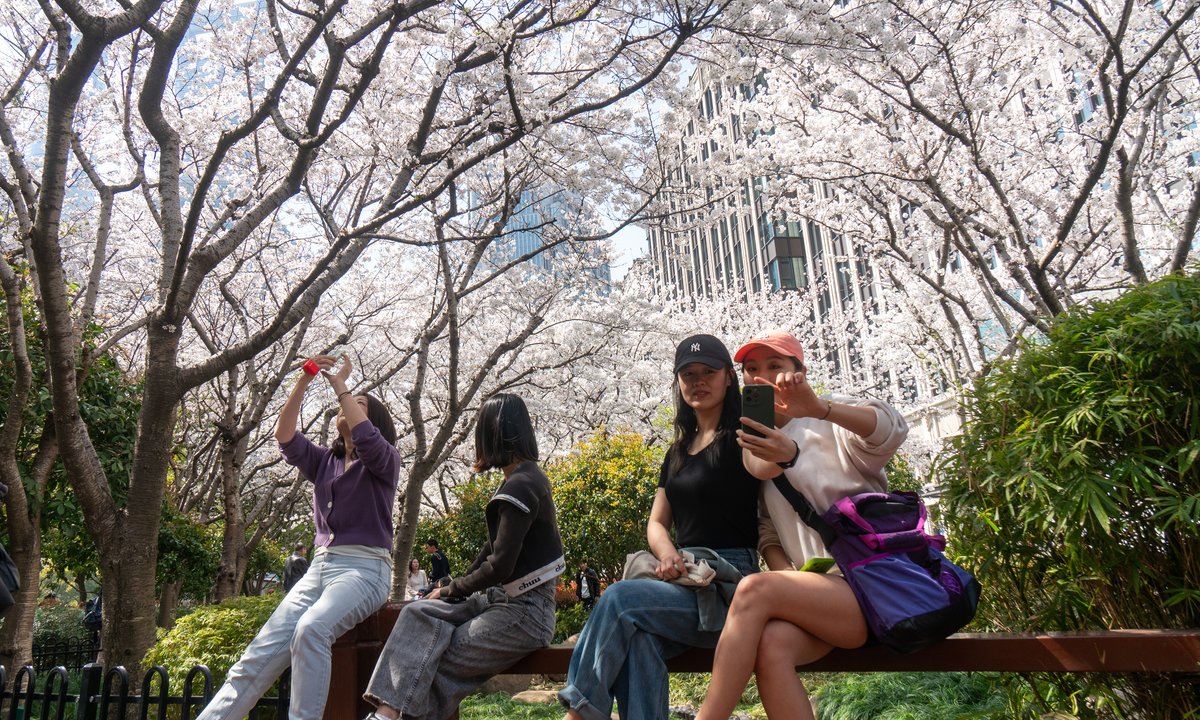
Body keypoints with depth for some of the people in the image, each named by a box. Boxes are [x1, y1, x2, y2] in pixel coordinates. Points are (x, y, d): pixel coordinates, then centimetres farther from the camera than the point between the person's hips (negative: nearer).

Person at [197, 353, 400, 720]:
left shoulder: (385, 460, 4)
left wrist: (340, 384, -9)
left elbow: (365, 437, -18)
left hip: (364, 568, -5)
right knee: (261, 651, -10)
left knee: (311, 629, -33)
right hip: (319, 566, 5)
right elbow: (284, 436, 3)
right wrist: (304, 381, -6)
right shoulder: (323, 461, 19)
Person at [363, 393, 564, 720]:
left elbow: (499, 567, -20)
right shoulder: (528, 477, 13)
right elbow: (494, 546, 18)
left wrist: (450, 590, -4)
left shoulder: (520, 487, -18)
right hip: (505, 599, 9)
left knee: (432, 664, -9)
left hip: (524, 611, -9)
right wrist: (458, 587, 8)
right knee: (419, 614, -6)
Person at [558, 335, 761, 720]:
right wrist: (666, 552, -6)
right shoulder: (678, 452, 20)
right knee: (637, 640, -29)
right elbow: (656, 522, 17)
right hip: (686, 580, 5)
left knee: (620, 598, -27)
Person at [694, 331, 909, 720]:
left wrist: (821, 408, -41)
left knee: (754, 589, -30)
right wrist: (786, 576, -9)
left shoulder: (834, 423, 2)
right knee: (770, 647, -31)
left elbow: (892, 428, -21)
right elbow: (766, 530, 14)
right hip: (816, 594, 4)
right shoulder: (757, 445, 16)